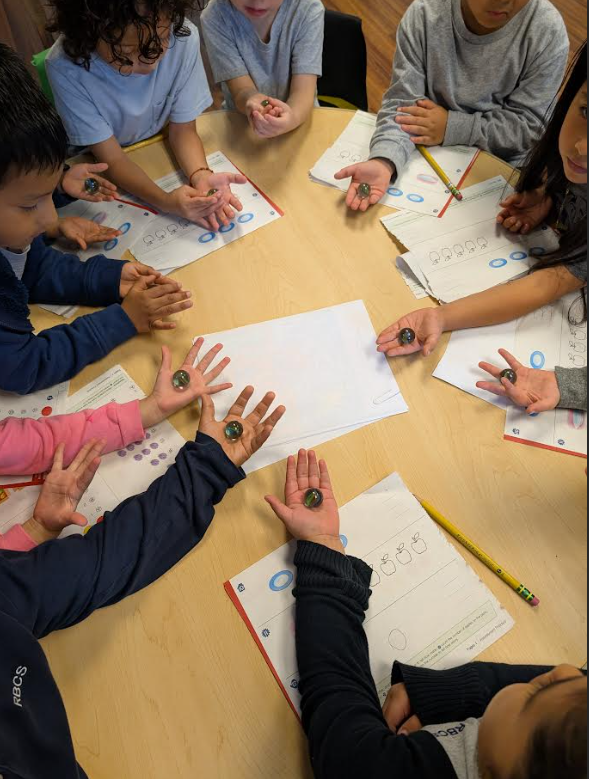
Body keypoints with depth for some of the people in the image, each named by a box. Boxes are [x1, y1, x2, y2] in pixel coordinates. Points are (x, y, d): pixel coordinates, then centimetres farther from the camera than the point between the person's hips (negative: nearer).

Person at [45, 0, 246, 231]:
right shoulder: (65, 67, -29)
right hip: (101, 166, 0)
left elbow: (183, 129, -13)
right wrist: (165, 201, -41)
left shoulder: (183, 37, -25)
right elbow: (112, 158, -22)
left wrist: (200, 176, -34)